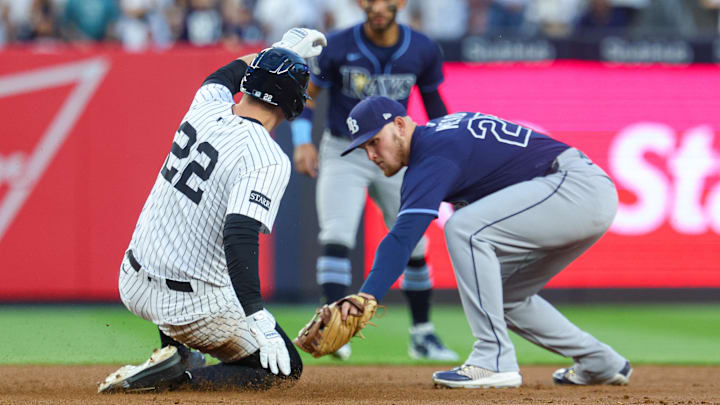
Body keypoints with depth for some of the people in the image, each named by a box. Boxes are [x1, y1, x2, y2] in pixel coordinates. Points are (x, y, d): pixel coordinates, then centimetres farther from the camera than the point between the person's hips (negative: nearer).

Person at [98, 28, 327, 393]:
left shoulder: (206, 108, 0)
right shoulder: (267, 160, -21)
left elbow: (220, 78, 26)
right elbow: (240, 237, -32)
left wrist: (281, 49, 37)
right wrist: (260, 322, -34)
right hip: (191, 305, -7)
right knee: (286, 368, 8)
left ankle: (175, 352, 21)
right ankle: (177, 377, -11)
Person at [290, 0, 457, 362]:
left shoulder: (423, 50, -8)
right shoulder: (338, 47, -14)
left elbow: (432, 99, 9)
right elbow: (305, 94, -3)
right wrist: (303, 141, -17)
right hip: (343, 152, -3)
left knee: (413, 245, 7)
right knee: (337, 237, -20)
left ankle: (422, 335, 21)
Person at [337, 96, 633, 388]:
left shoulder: (433, 155, -15)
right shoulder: (441, 131, 14)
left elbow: (404, 236, -27)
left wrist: (367, 295, -36)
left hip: (580, 188, -11)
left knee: (464, 229, -23)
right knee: (502, 295, 17)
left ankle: (494, 361, -21)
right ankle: (600, 363, 23)